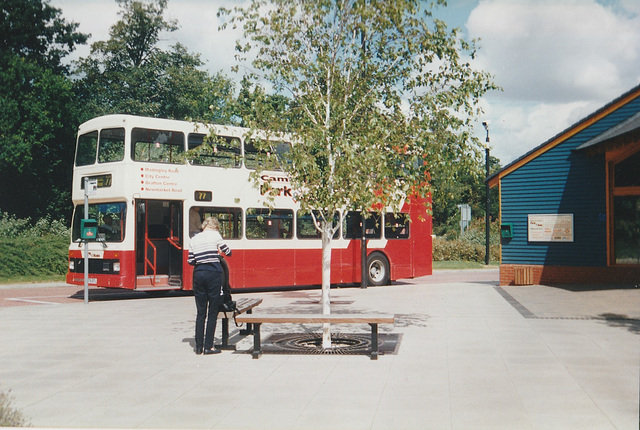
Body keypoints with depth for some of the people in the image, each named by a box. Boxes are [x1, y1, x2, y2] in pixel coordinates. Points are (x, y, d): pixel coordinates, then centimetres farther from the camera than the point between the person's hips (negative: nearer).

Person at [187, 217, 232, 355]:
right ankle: (208, 346, 3)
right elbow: (228, 252, 5)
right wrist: (219, 252, 27)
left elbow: (190, 261, 8)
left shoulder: (194, 239, 10)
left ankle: (199, 346, 12)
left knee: (200, 312, 10)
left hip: (198, 273, 4)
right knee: (212, 312, 3)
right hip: (213, 273, -4)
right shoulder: (215, 235, -1)